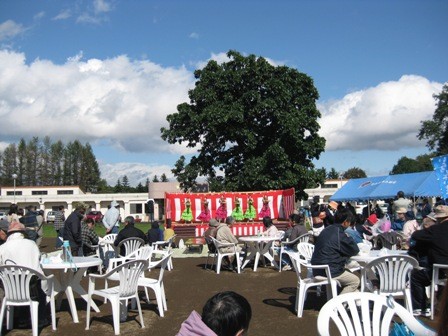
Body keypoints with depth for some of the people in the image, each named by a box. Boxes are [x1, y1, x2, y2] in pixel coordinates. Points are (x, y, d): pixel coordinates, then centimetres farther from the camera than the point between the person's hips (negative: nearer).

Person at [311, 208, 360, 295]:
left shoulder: (326, 230, 9)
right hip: (329, 271, -9)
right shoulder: (339, 234, -17)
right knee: (355, 281, 9)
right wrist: (349, 238, 11)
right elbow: (355, 250, -5)